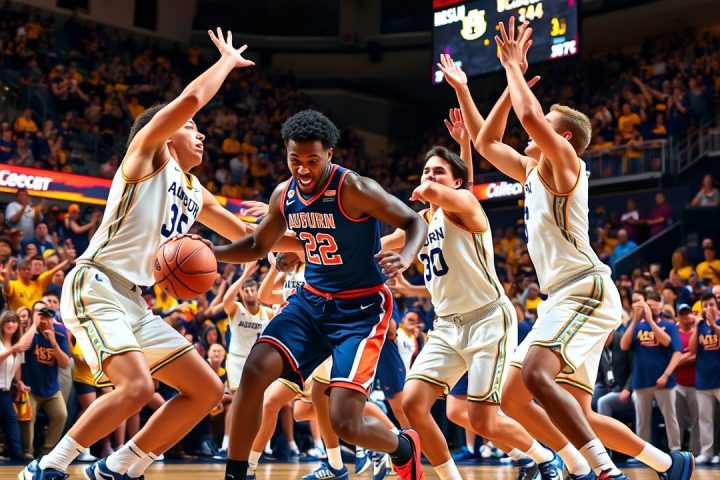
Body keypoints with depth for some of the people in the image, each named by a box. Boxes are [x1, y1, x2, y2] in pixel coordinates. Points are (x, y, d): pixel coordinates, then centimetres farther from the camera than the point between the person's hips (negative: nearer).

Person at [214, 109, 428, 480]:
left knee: (345, 423, -14)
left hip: (361, 307, -6)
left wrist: (405, 258, -37)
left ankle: (405, 448, 20)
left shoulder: (353, 189, -20)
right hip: (312, 299, 6)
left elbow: (414, 222, -15)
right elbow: (257, 247, 15)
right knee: (255, 370, -15)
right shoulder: (284, 195, 0)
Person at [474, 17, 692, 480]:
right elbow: (487, 142, 28)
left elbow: (530, 115, -22)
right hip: (563, 297, 10)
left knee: (536, 376, -32)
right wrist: (512, 80, 22)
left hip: (586, 288, -10)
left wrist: (514, 67, -6)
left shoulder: (564, 161, -4)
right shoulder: (532, 170, 21)